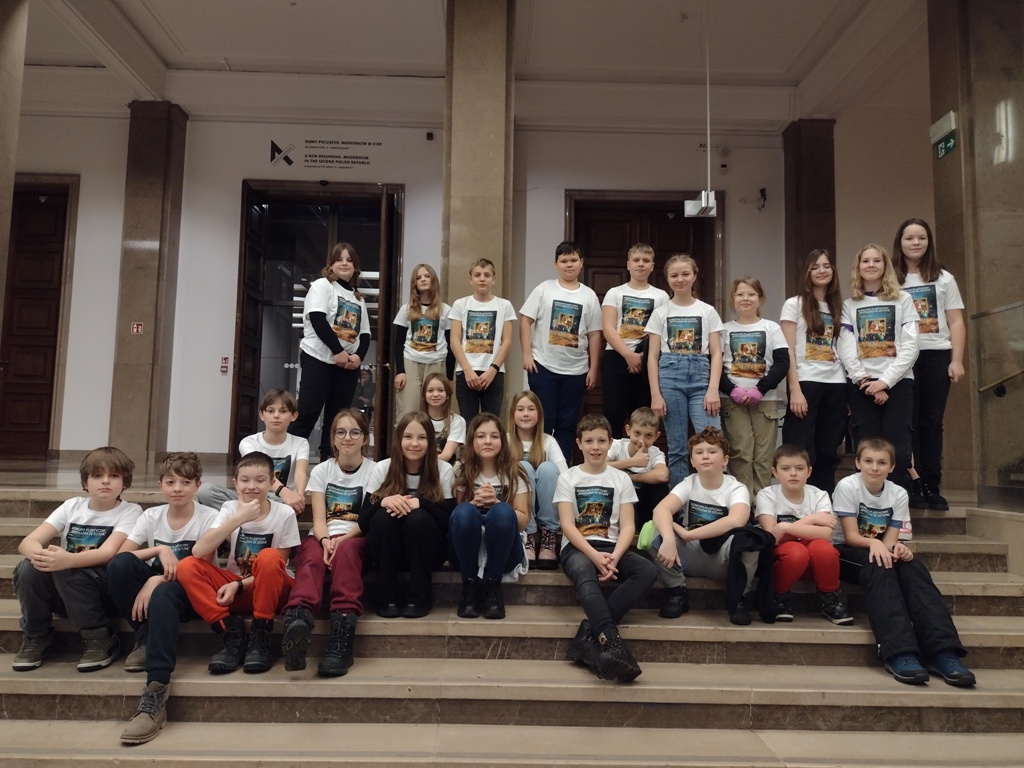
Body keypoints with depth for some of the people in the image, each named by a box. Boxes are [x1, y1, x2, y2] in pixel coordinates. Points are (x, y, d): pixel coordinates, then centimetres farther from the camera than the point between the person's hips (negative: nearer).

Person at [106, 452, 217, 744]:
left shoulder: (209, 517, -7)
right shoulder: (151, 516, 3)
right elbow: (120, 555, -7)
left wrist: (157, 580, -26)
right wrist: (159, 550, -22)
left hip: (189, 592, -4)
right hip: (152, 584, 4)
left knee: (162, 595, -39)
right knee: (120, 564, -26)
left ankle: (156, 693, -42)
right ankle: (146, 638, -11)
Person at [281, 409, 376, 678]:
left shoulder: (375, 470, 6)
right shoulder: (321, 470, 12)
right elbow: (318, 518, 2)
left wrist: (341, 540, -19)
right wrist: (325, 540, -21)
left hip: (355, 538, -1)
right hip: (322, 537, 2)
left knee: (345, 552, -37)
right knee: (311, 559, -34)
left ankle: (343, 627, -52)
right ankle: (298, 619, -63)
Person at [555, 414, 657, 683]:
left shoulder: (621, 479, 13)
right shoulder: (568, 478, 8)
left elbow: (627, 526, 3)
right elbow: (567, 525, -3)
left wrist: (614, 558, -17)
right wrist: (595, 555, -19)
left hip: (611, 547, 3)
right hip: (577, 547, -2)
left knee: (647, 572, -28)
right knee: (585, 575, -38)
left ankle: (591, 634, -34)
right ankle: (611, 641, -52)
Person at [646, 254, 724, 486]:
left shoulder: (708, 311, 8)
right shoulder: (661, 312, 7)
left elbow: (716, 353, 4)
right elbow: (653, 356, 4)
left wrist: (713, 389, -9)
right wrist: (655, 394, -5)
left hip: (700, 375, 0)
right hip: (670, 376, 0)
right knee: (676, 447, 3)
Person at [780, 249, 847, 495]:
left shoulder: (838, 307, 15)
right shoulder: (794, 304, 1)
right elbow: (788, 351, -6)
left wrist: (849, 390, 4)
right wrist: (794, 390, -14)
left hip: (835, 384, 5)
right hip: (806, 383, -5)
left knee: (828, 451, 7)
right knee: (802, 452, -7)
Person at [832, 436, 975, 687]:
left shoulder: (899, 494, 0)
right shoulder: (847, 486, -14)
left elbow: (890, 538, -6)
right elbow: (850, 536, -16)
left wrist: (897, 548, -30)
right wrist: (874, 543, -37)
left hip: (879, 550, 5)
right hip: (846, 552, -4)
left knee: (913, 567, -26)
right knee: (877, 566, -35)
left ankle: (943, 652, -37)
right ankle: (899, 654, -46)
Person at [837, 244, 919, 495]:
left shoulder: (903, 300, 9)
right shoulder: (849, 305, 12)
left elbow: (910, 347, -1)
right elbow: (847, 351, 2)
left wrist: (885, 381, -12)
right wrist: (867, 382, -10)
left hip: (897, 382, -1)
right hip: (861, 385, 1)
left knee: (898, 451, -7)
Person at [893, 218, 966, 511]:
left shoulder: (943, 279, 12)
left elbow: (956, 323, 8)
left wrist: (957, 360, -1)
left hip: (936, 356, 1)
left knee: (932, 421, 2)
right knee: (909, 422, -1)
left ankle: (932, 487, 7)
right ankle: (915, 485, 3)